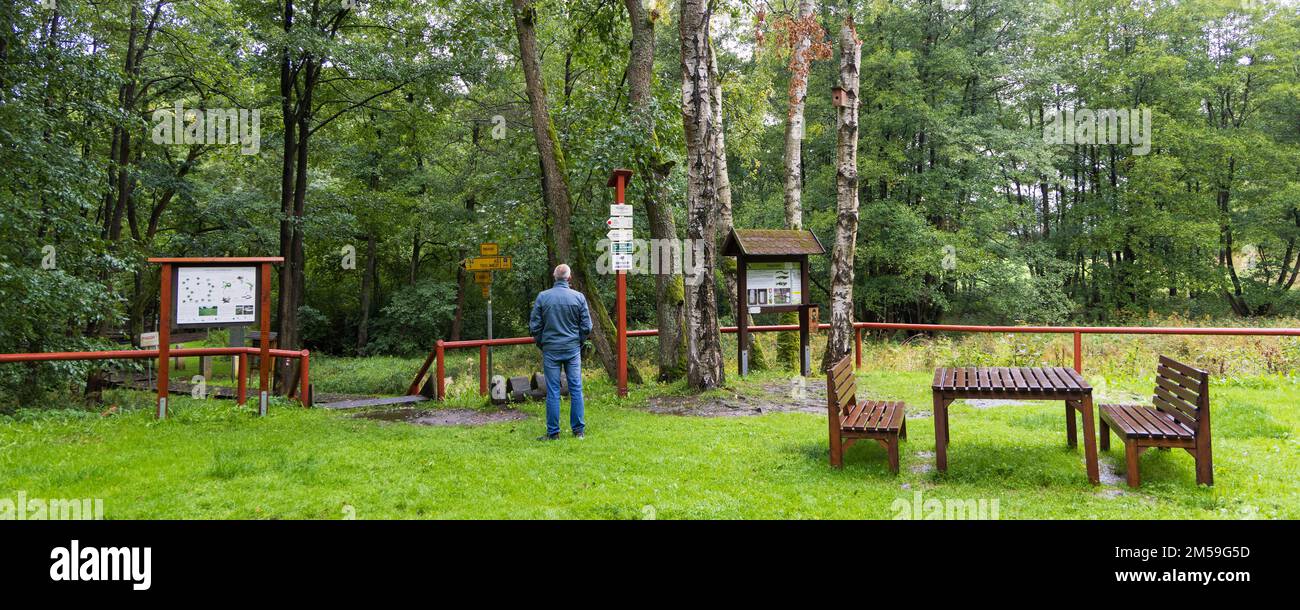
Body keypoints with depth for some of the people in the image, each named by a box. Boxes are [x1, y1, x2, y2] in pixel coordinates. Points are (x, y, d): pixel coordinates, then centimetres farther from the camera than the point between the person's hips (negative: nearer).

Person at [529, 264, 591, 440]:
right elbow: (586, 326, 0)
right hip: (573, 349, 1)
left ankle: (553, 432, 7)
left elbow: (534, 326, -1)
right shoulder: (579, 297, -3)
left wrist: (541, 345, 13)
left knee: (552, 392, 3)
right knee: (576, 389, 7)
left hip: (550, 349, 0)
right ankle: (579, 430, 12)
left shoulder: (543, 297, -4)